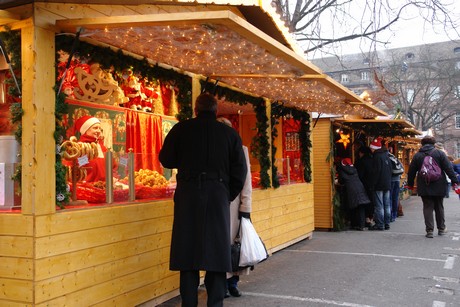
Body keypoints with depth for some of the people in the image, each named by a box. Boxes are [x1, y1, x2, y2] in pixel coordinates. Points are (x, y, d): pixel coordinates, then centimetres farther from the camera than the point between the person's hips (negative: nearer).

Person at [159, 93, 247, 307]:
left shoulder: (181, 129, 2)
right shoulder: (229, 133, 5)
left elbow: (166, 160, 8)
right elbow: (239, 171, 3)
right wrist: (228, 196, 12)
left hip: (188, 195, 0)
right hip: (218, 196, 0)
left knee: (188, 251, 6)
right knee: (217, 252, 7)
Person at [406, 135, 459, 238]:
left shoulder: (417, 155, 2)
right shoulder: (440, 153, -3)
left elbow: (411, 171, 7)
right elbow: (448, 168, -5)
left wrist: (410, 184, 18)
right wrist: (454, 180, 0)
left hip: (424, 187, 0)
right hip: (438, 186, 0)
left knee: (427, 208, 4)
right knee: (439, 207, 13)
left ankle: (429, 230, -1)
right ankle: (441, 228, 24)